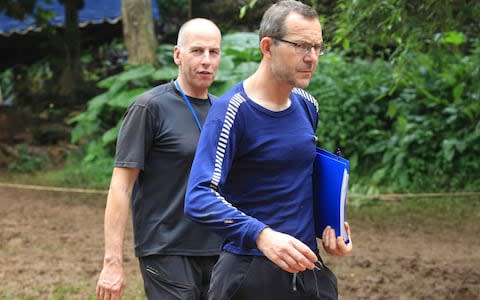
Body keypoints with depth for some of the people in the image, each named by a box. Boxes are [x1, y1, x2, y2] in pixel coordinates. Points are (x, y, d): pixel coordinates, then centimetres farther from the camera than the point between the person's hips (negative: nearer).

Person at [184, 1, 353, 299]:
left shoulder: (307, 106, 8)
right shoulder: (233, 110, -14)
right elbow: (199, 198, -23)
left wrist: (329, 224, 6)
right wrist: (262, 236, -36)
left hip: (308, 266, 6)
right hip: (250, 273, -6)